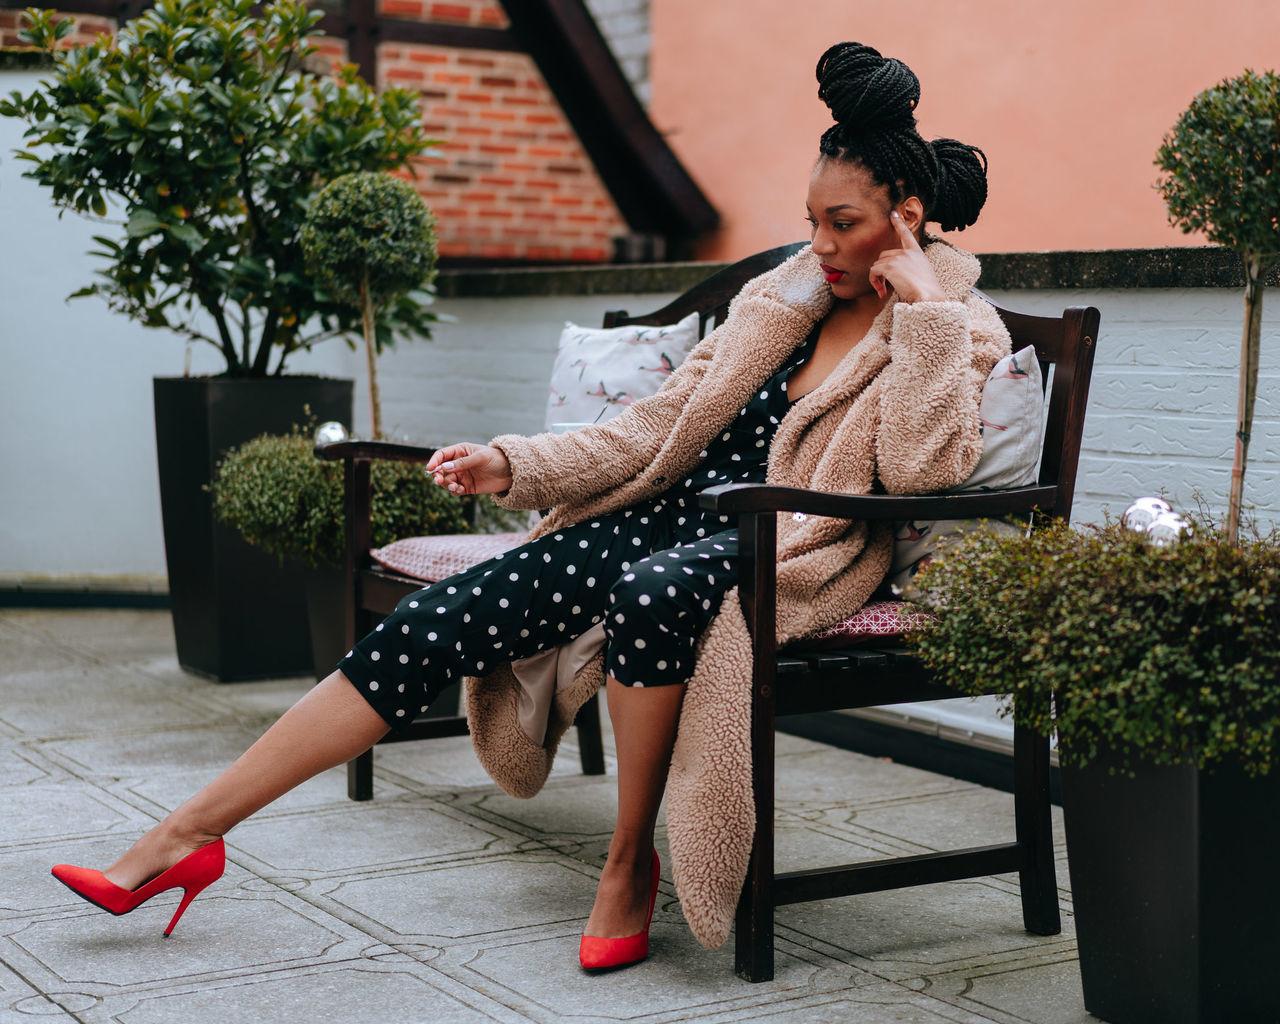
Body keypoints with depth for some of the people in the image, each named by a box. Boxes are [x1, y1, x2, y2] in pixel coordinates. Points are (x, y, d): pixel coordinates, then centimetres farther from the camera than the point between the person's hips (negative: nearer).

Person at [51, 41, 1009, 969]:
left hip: (780, 557, -5)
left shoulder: (956, 330, 1)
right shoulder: (782, 300, 16)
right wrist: (510, 465, 1)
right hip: (671, 516, 5)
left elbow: (922, 470, -19)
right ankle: (184, 838, -8)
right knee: (433, 620, -11)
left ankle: (630, 862, -18)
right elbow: (652, 429, 13)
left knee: (652, 593, -41)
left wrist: (924, 303, -15)